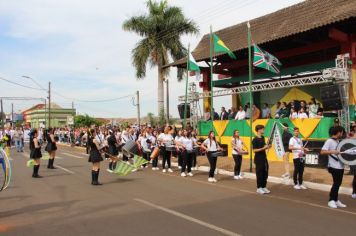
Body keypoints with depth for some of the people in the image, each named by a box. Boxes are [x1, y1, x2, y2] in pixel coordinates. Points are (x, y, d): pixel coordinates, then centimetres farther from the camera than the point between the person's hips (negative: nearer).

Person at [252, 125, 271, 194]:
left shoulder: (263, 138, 9)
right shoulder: (255, 139, -15)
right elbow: (254, 150, -18)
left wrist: (267, 147, 0)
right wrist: (263, 148, -25)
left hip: (264, 158, 8)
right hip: (258, 159, -8)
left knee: (265, 173, 11)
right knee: (259, 174, 0)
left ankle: (264, 187, 22)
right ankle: (259, 188, 11)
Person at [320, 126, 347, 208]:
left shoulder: (338, 141, 14)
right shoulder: (329, 141, -12)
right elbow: (322, 152, -20)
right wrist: (332, 152, -31)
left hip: (340, 166, 8)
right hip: (334, 167, -8)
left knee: (338, 184, 12)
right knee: (336, 184, -5)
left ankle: (336, 200, 21)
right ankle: (331, 201, 6)